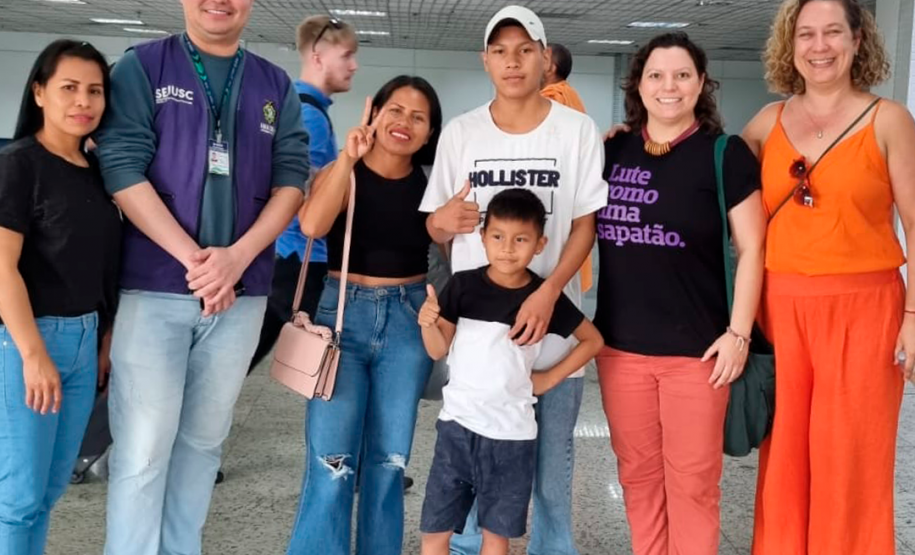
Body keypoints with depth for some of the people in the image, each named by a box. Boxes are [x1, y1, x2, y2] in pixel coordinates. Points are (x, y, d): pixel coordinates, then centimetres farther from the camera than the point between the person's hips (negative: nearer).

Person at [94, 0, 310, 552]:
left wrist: (237, 256, -11)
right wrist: (193, 258, -15)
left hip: (242, 294, 3)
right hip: (154, 287, -3)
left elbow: (292, 180, 4)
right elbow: (122, 168, -7)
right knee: (142, 449, -2)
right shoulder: (141, 67, 2)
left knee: (203, 441, 11)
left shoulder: (277, 86, 11)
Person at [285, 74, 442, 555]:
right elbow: (311, 224, -21)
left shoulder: (430, 186, 3)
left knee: (390, 460, 10)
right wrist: (348, 159, -22)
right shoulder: (341, 173, -1)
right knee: (331, 461, -5)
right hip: (345, 314, -2)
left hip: (408, 320, 2)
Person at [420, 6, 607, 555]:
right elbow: (437, 228, 9)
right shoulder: (459, 133, 3)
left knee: (553, 458, 10)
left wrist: (548, 293, -17)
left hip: (551, 321, -1)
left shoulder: (577, 130, -2)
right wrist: (442, 220, -16)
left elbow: (586, 225, -3)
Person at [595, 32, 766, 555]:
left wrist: (739, 332, -9)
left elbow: (752, 248, -4)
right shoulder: (611, 150, 6)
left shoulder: (725, 154, -4)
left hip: (696, 348, -3)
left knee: (692, 481, 6)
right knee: (638, 475, 14)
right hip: (620, 345, 4)